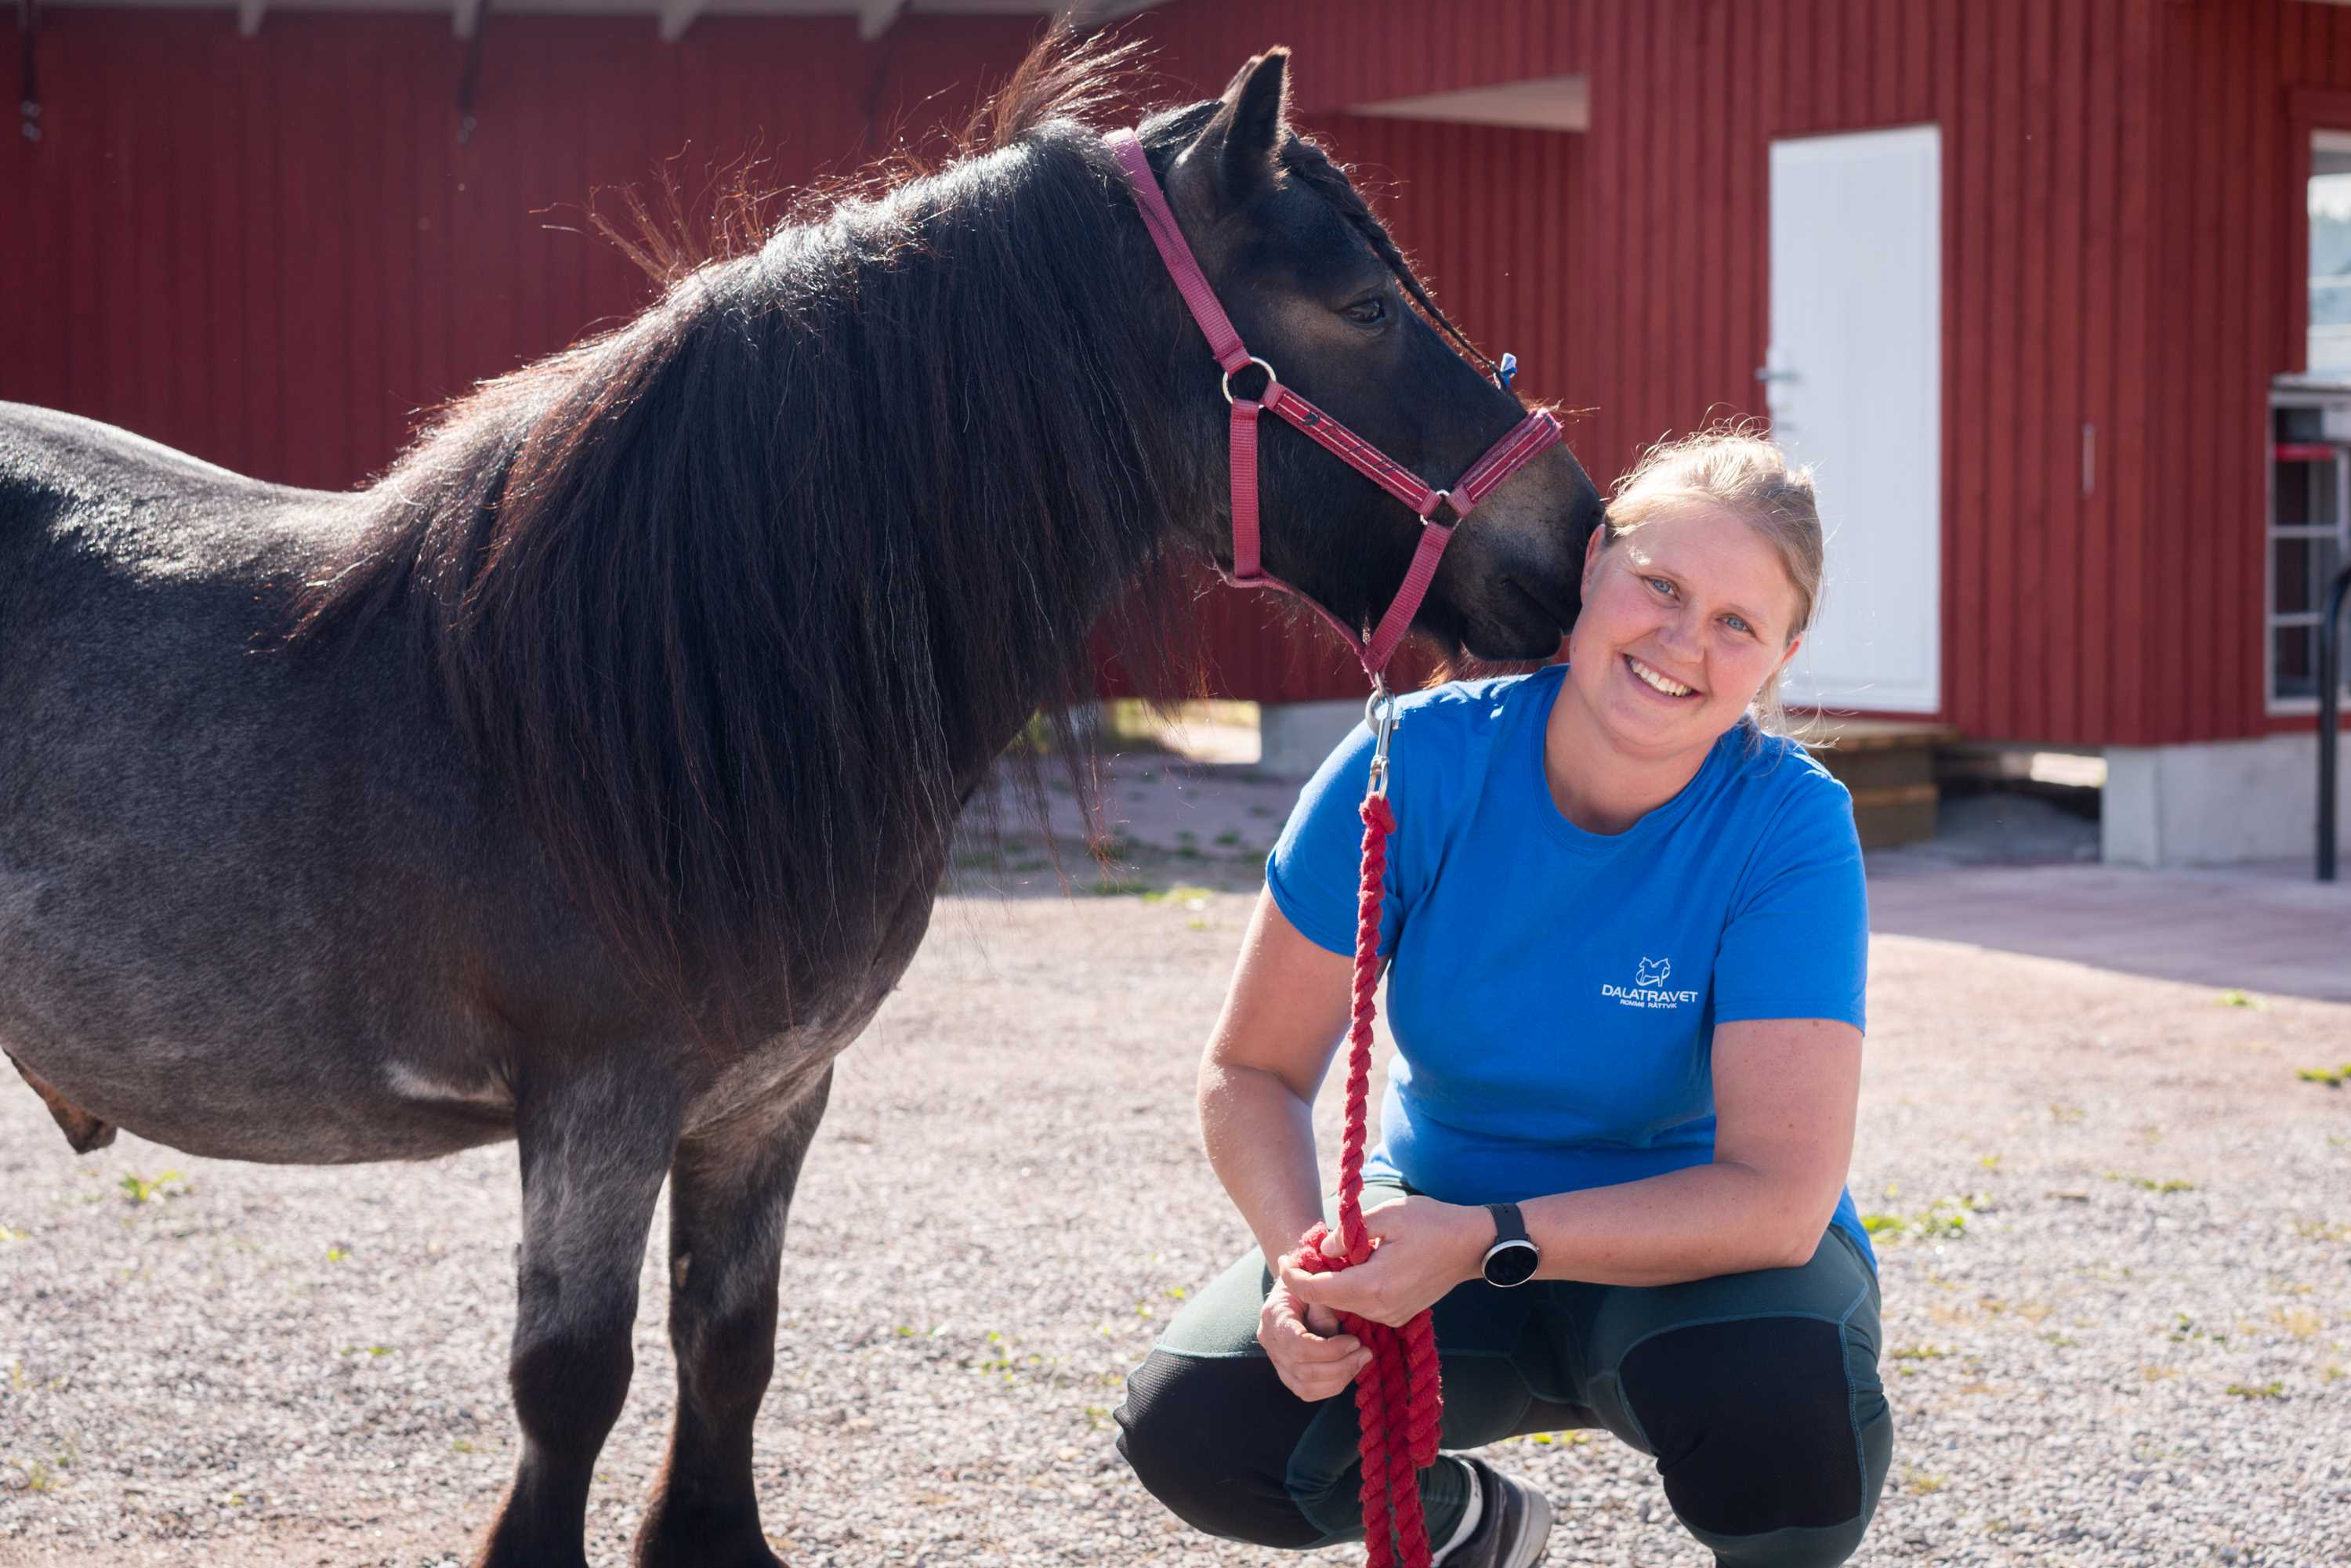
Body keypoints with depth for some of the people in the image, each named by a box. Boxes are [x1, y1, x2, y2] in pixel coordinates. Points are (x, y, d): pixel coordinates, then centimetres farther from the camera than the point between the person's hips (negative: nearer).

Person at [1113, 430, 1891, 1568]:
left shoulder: (1788, 824, -22)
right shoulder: (1420, 764, -17)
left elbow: (1779, 1197, -28)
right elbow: (1252, 1070, -9)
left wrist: (1489, 1242, -38)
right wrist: (1301, 1259, -29)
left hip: (1696, 1252, -2)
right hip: (1439, 1231, 2)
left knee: (1794, 1410, -37)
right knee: (1190, 1427, -22)